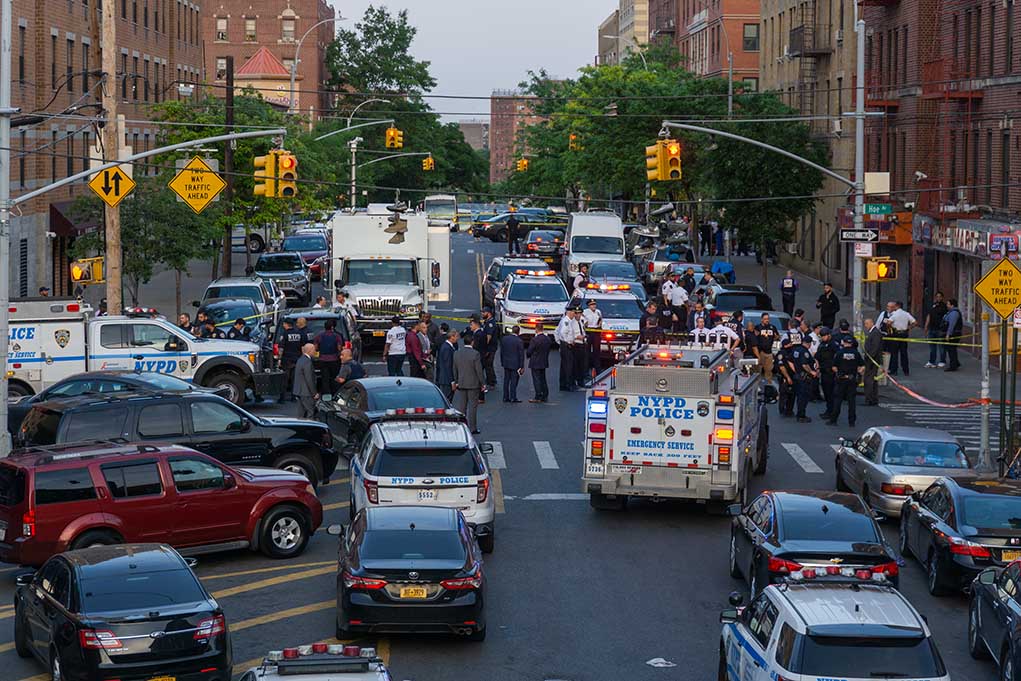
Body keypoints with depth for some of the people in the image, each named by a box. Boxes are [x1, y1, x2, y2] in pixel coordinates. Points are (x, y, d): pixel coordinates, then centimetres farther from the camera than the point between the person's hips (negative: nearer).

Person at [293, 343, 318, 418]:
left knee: (304, 413, 14)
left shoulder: (300, 360, 12)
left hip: (299, 391, 10)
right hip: (306, 392, -10)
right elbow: (309, 380, -20)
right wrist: (314, 393, -13)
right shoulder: (307, 362, -19)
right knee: (310, 412, -7)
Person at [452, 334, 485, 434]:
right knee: (473, 406, 3)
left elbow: (455, 370, 11)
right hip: (473, 384, -5)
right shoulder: (475, 354, -15)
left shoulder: (456, 354, 2)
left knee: (461, 406, 10)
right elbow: (479, 370, -13)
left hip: (461, 384, 5)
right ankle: (472, 428, 5)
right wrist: (483, 383, -4)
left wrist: (456, 381, 23)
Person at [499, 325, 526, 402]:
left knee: (506, 381, 12)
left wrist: (502, 362, 18)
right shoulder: (519, 341, -14)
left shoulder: (504, 339, 1)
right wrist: (522, 367, -5)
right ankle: (513, 398, 1)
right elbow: (521, 355, -11)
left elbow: (501, 352, 9)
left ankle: (506, 397, 15)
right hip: (515, 364, -5)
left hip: (506, 364, 5)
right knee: (514, 381, 0)